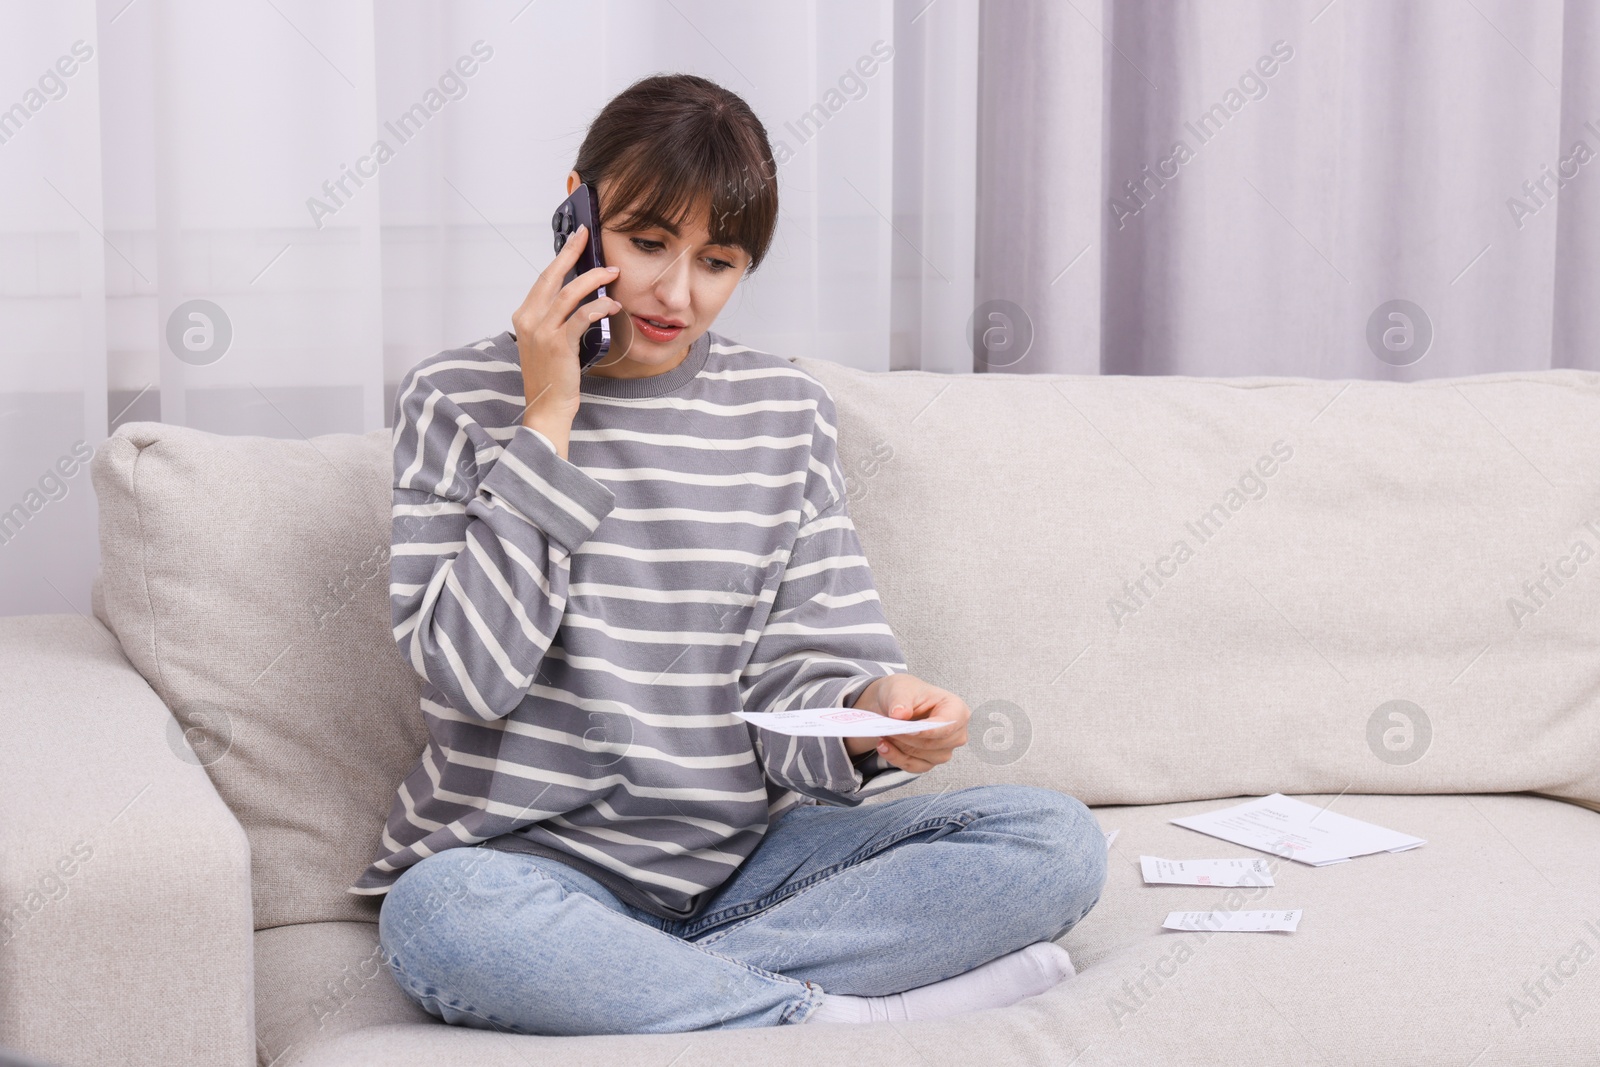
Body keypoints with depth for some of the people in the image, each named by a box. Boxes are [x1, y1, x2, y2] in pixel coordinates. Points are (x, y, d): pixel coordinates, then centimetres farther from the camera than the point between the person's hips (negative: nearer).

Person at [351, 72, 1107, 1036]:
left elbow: (798, 676, 4)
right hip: (546, 866, -3)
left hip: (748, 855, 4)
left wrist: (874, 716, -20)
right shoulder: (462, 399, 1)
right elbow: (474, 675, -11)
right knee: (437, 917, -38)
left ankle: (626, 982, -21)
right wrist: (547, 425, -12)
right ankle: (847, 1014, -24)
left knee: (1058, 840, -17)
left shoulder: (787, 412, 8)